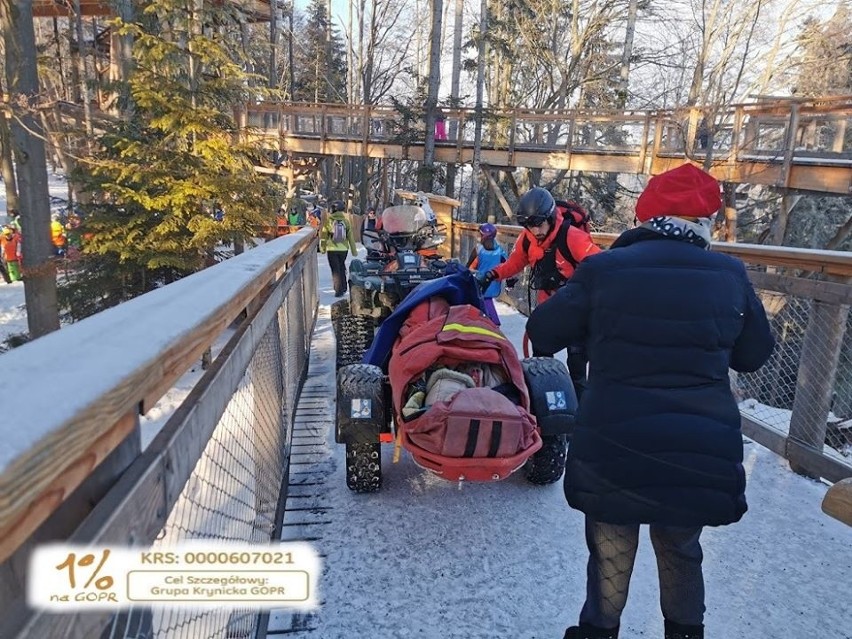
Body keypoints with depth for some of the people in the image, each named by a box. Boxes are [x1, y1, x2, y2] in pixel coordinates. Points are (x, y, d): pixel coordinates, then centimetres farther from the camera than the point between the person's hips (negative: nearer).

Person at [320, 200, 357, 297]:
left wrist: (323, 247, 14)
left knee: (335, 270, 4)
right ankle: (343, 288, 27)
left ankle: (338, 291, 0)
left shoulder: (329, 221, -9)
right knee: (342, 268, 20)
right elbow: (351, 237, 1)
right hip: (343, 249, 3)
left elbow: (323, 236, -1)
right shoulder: (346, 221, -3)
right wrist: (354, 250, 9)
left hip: (332, 249, -2)